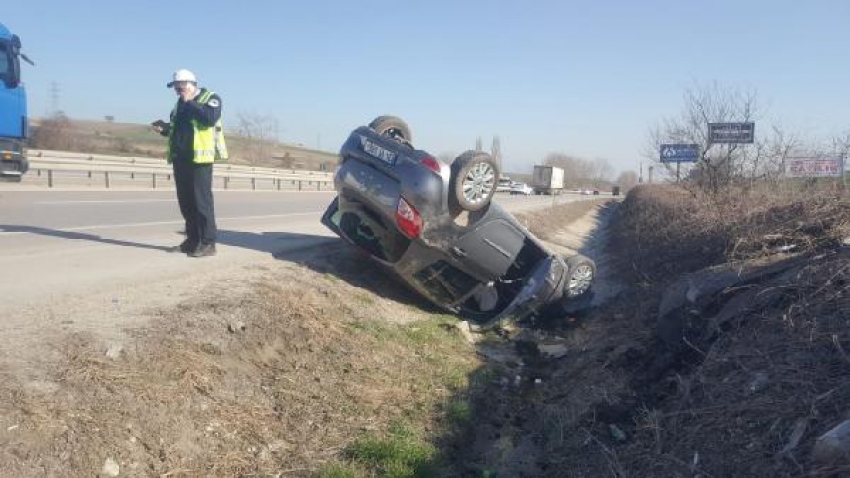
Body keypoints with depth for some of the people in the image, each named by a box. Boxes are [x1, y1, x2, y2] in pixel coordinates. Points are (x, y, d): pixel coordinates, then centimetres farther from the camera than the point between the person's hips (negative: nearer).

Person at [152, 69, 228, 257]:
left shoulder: (210, 98, -2)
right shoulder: (180, 103, 20)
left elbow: (210, 118, -22)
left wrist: (190, 102, -14)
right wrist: (164, 129, 11)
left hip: (199, 158, -8)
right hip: (180, 158, 8)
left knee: (201, 200, -9)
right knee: (185, 201, 9)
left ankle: (208, 243, -5)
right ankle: (193, 240, 17)